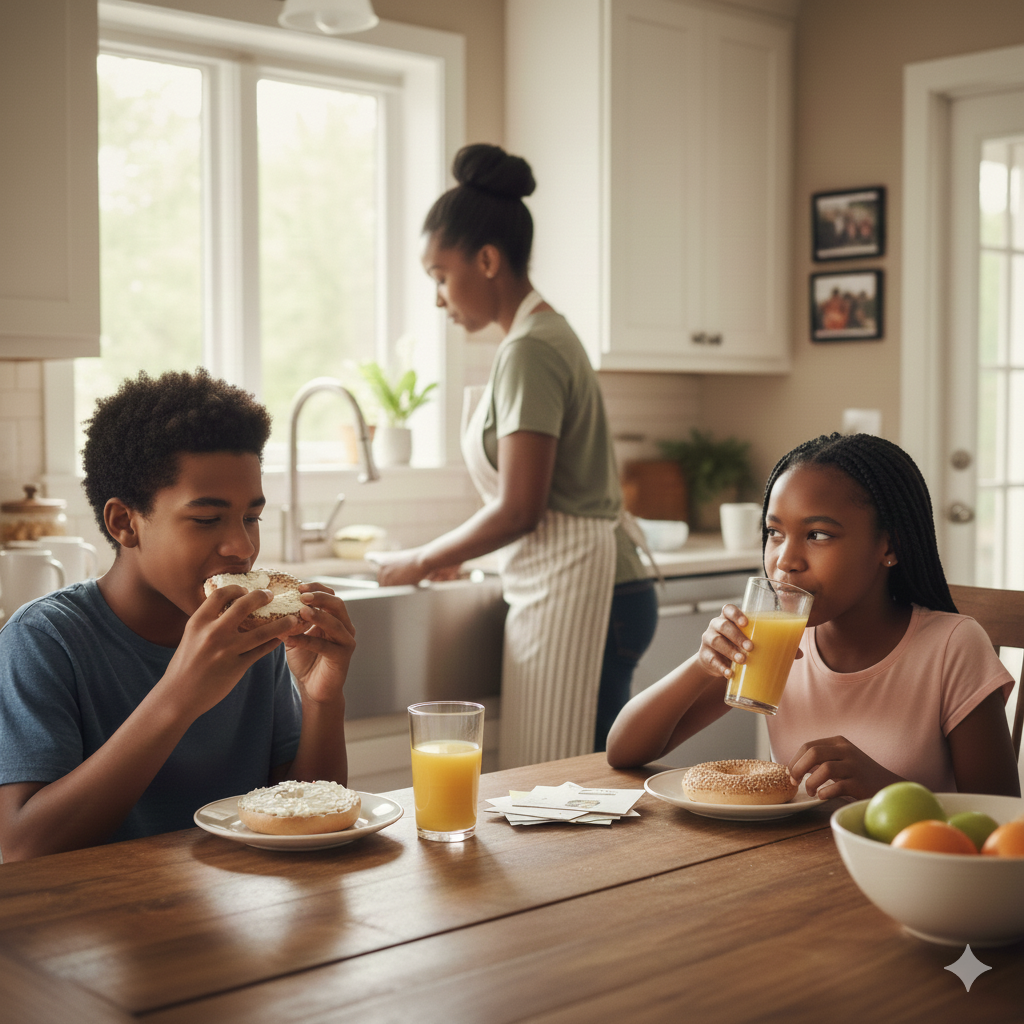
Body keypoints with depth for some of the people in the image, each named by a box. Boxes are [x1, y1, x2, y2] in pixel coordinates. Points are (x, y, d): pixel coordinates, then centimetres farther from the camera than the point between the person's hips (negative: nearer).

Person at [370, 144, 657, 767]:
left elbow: (518, 510, -15)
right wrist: (451, 558, 18)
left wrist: (424, 562, -1)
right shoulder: (547, 335, 18)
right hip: (575, 591, 10)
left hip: (575, 595, -10)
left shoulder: (530, 351, -12)